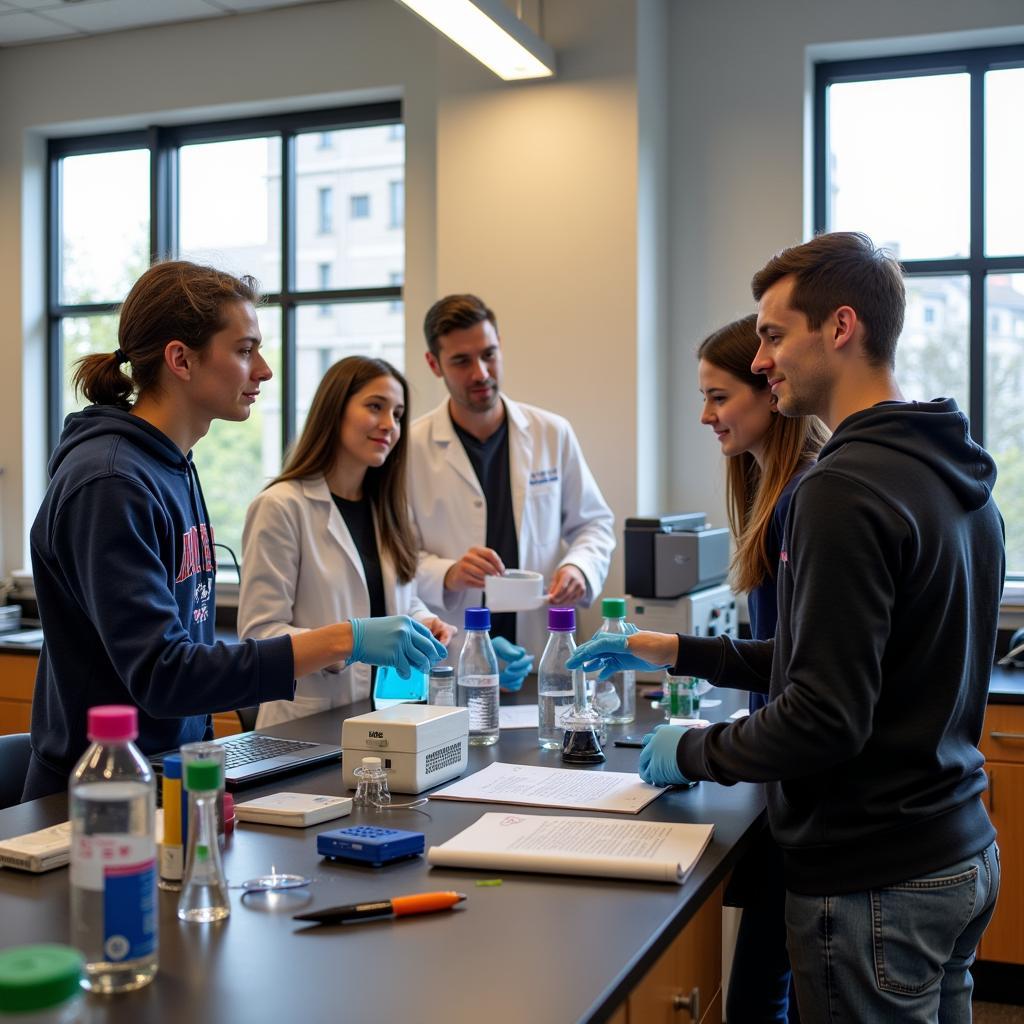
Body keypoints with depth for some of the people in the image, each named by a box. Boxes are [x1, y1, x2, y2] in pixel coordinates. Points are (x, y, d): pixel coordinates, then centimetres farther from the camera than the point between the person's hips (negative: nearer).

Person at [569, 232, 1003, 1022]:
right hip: (962, 856, 9)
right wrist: (678, 652, 14)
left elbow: (825, 718, -25)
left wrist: (692, 752, -8)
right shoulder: (957, 477, 7)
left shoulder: (847, 488, -23)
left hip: (874, 881, -9)